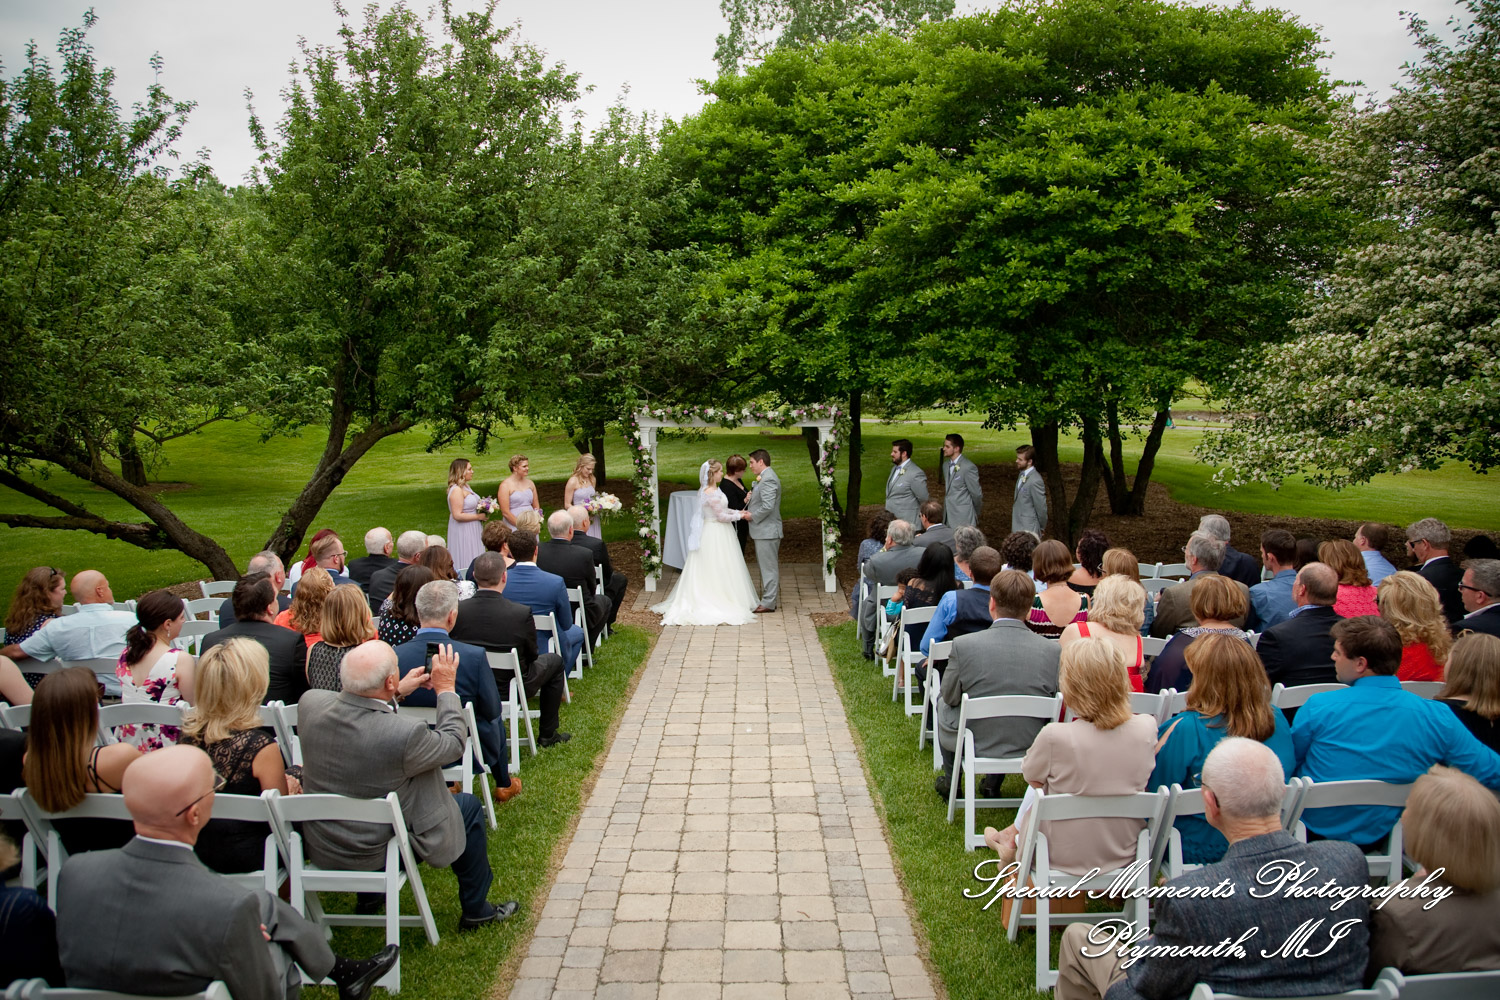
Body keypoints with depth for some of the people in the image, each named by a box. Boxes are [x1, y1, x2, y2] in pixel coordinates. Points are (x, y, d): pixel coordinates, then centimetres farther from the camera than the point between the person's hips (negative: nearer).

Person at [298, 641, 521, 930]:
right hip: (376, 854, -6)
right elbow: (454, 744, -12)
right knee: (469, 806, 14)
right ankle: (475, 911, 28)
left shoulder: (310, 703, -17)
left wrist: (399, 693, 12)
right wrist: (446, 689, -2)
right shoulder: (404, 733, -33)